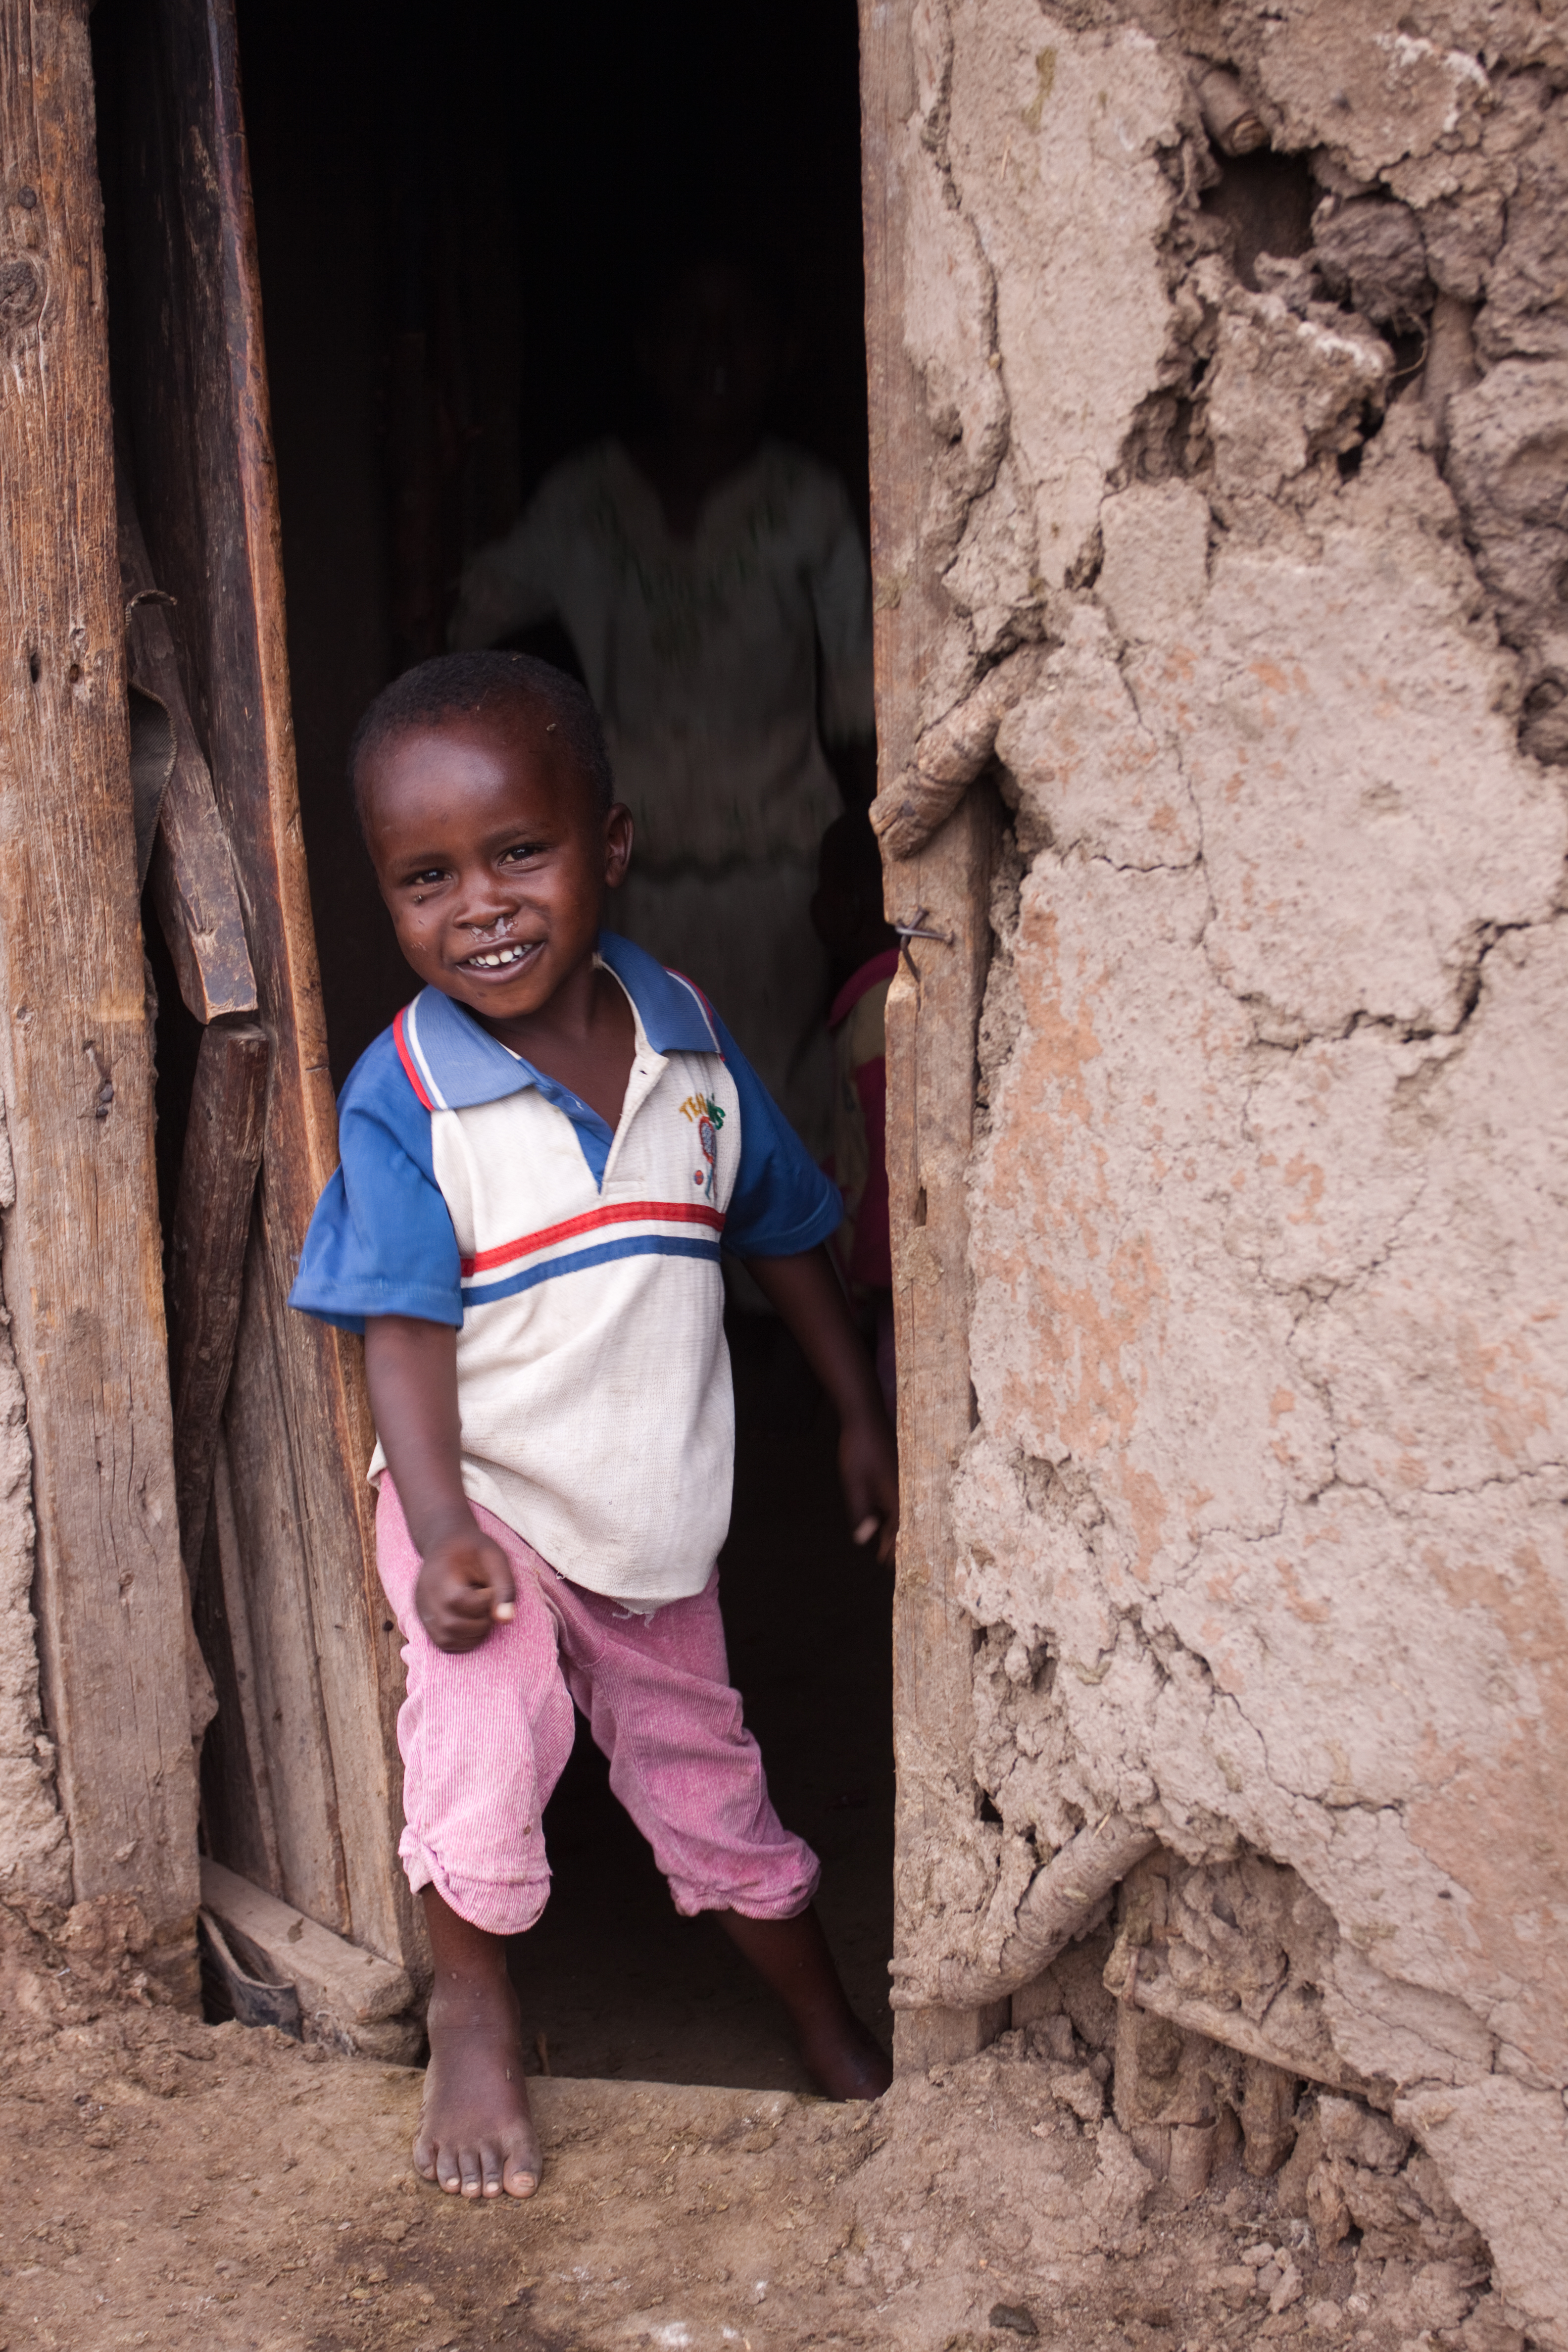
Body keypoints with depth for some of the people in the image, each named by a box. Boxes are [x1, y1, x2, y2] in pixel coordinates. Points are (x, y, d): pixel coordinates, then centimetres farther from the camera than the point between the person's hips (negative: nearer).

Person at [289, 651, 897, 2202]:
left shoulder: (690, 1040, -6)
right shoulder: (407, 1098, -18)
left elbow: (783, 1234, 7)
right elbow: (405, 1330, -19)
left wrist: (861, 1420, 11)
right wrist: (442, 1528, -32)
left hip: (658, 1520, 3)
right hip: (485, 1504, -3)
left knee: (705, 1780, 16)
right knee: (488, 1718, -28)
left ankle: (834, 2042, 40)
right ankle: (472, 2012, 1)